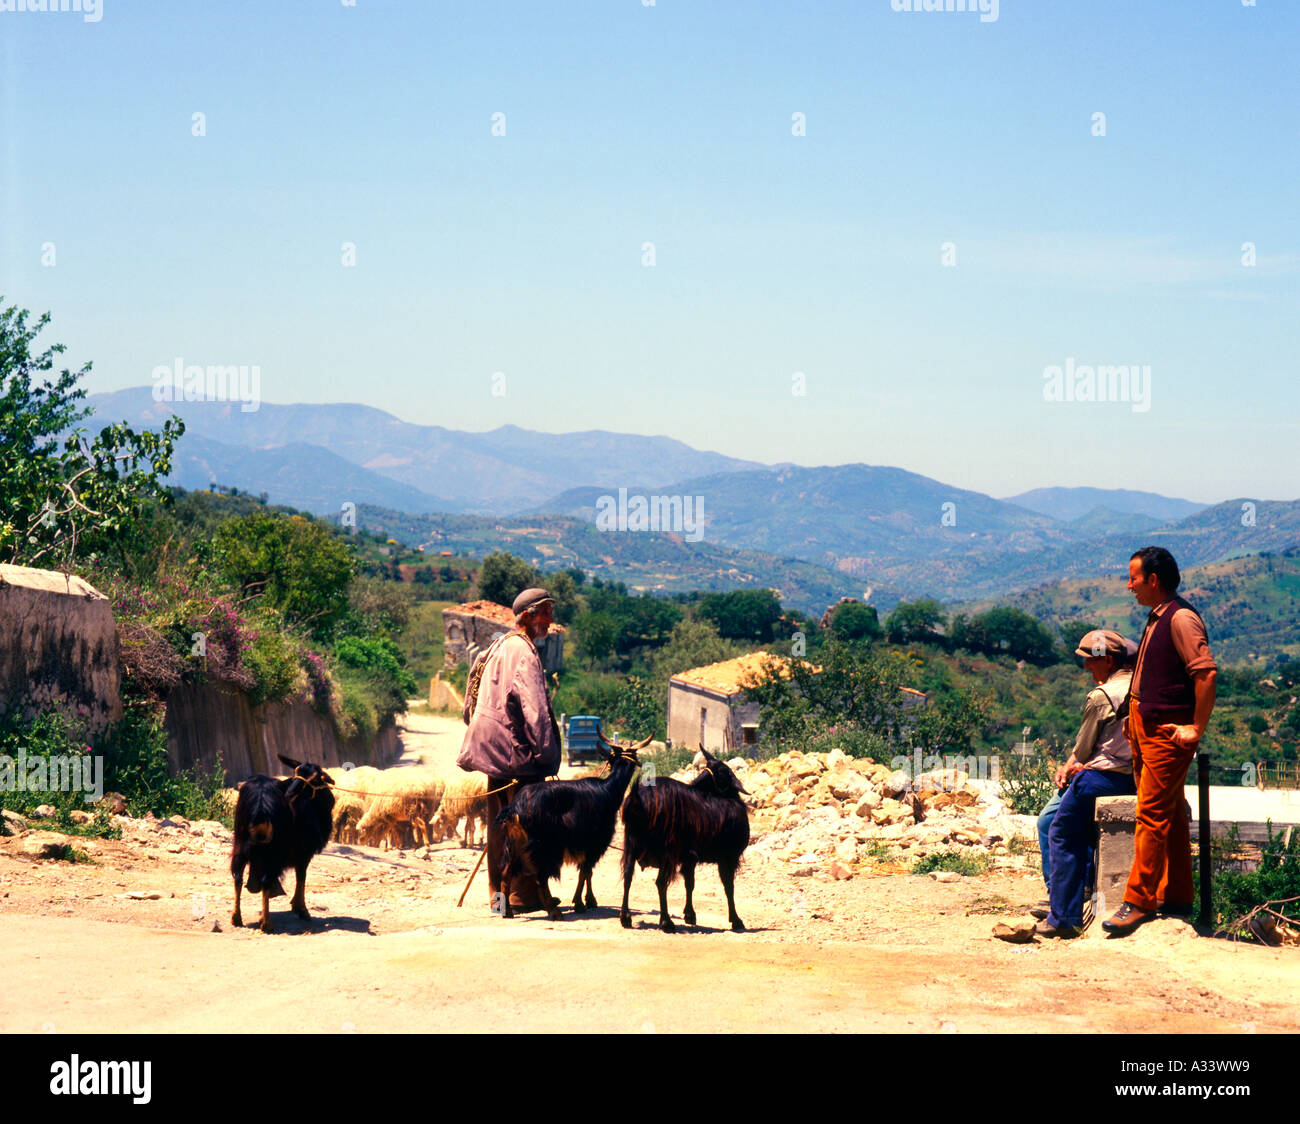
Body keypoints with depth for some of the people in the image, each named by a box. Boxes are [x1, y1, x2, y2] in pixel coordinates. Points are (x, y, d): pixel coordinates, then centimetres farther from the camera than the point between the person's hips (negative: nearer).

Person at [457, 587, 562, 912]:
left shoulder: (499, 647, 19)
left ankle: (499, 892, 16)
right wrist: (544, 748, -20)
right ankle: (524, 894, -3)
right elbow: (533, 705, -20)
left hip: (497, 750, 10)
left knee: (501, 822, 12)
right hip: (518, 751, -10)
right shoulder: (522, 651, -12)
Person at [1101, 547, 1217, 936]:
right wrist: (1135, 717, 20)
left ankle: (1138, 901, -7)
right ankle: (1176, 897, 21)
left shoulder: (1181, 618, -16)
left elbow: (1206, 673, -24)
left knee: (1152, 814, -9)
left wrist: (1196, 728, -21)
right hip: (1146, 728, 10)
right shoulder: (1157, 618, 14)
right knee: (1170, 815, 14)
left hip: (1168, 733, -10)